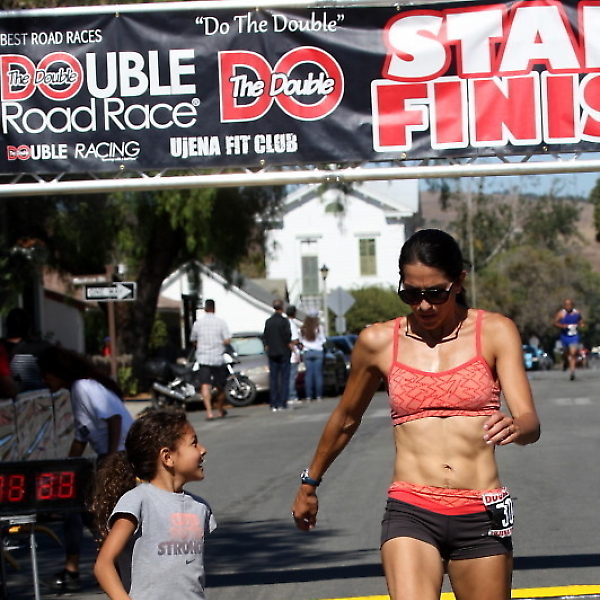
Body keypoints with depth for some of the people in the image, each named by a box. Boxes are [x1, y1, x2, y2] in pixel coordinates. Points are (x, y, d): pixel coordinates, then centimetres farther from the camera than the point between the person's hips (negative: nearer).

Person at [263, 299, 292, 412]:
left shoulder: (268, 322, 6)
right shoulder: (284, 321, -9)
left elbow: (266, 339, 9)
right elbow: (288, 338, -11)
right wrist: (291, 347, 0)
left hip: (272, 353, 4)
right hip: (283, 352, -4)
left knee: (273, 378, 5)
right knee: (284, 378, 0)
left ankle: (273, 405, 2)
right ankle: (282, 404, -5)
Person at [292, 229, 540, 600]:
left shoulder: (495, 333, 3)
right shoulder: (379, 342, 6)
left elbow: (530, 423, -6)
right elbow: (346, 419, 22)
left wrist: (514, 426, -30)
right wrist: (310, 483, 32)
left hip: (482, 515, 1)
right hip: (410, 511, -1)